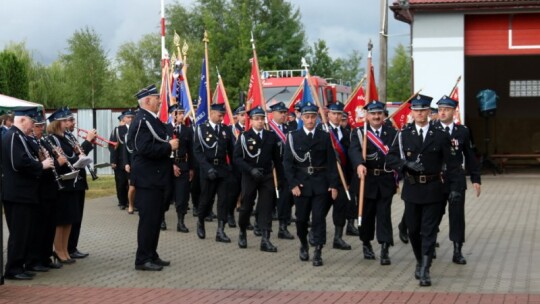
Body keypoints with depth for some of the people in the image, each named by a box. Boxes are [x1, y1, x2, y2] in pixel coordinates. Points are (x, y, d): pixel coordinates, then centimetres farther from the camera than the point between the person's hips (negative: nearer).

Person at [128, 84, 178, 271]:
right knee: (148, 219, -6)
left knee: (155, 219, 15)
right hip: (147, 179, -10)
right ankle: (142, 260, 0)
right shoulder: (142, 121, -17)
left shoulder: (153, 120, 15)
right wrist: (169, 146, -18)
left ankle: (151, 255, 23)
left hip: (157, 178, 10)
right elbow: (145, 149, -27)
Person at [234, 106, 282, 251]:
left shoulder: (271, 136, 5)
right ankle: (242, 233, 29)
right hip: (249, 177, -2)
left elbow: (276, 158, 7)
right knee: (246, 206, 6)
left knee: (266, 207, -3)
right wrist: (251, 170, -18)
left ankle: (265, 239, -4)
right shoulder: (244, 136, -2)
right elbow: (237, 158, -7)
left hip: (267, 176, 2)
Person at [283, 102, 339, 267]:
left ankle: (318, 252, -3)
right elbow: (287, 162, -2)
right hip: (301, 183, 0)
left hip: (320, 184, 0)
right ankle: (303, 245, 33)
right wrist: (293, 184, -10)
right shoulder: (293, 137, 1)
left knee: (319, 217, -5)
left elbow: (331, 162, 2)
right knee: (301, 217, 10)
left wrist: (333, 185, -5)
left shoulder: (324, 137, 3)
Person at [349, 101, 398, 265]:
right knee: (366, 213, 10)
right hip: (366, 180, 0)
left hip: (386, 181, 0)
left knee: (384, 214, -4)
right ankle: (366, 244, 30)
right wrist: (359, 164, -40)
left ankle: (385, 250, -7)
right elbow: (354, 150, -19)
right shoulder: (359, 133, 0)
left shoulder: (392, 133, 6)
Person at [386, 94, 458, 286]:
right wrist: (407, 164, -18)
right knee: (413, 229, 11)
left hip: (433, 189, -1)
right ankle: (419, 262, 31)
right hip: (412, 189, 2)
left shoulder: (440, 136, 2)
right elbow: (390, 159, -2)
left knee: (429, 231, -3)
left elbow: (449, 163, 3)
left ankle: (425, 271, -3)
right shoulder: (403, 135, 3)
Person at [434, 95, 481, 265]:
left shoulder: (463, 131, 5)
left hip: (457, 179, 1)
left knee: (457, 213, -1)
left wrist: (476, 179, 7)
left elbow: (470, 157, 10)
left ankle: (457, 252, 4)